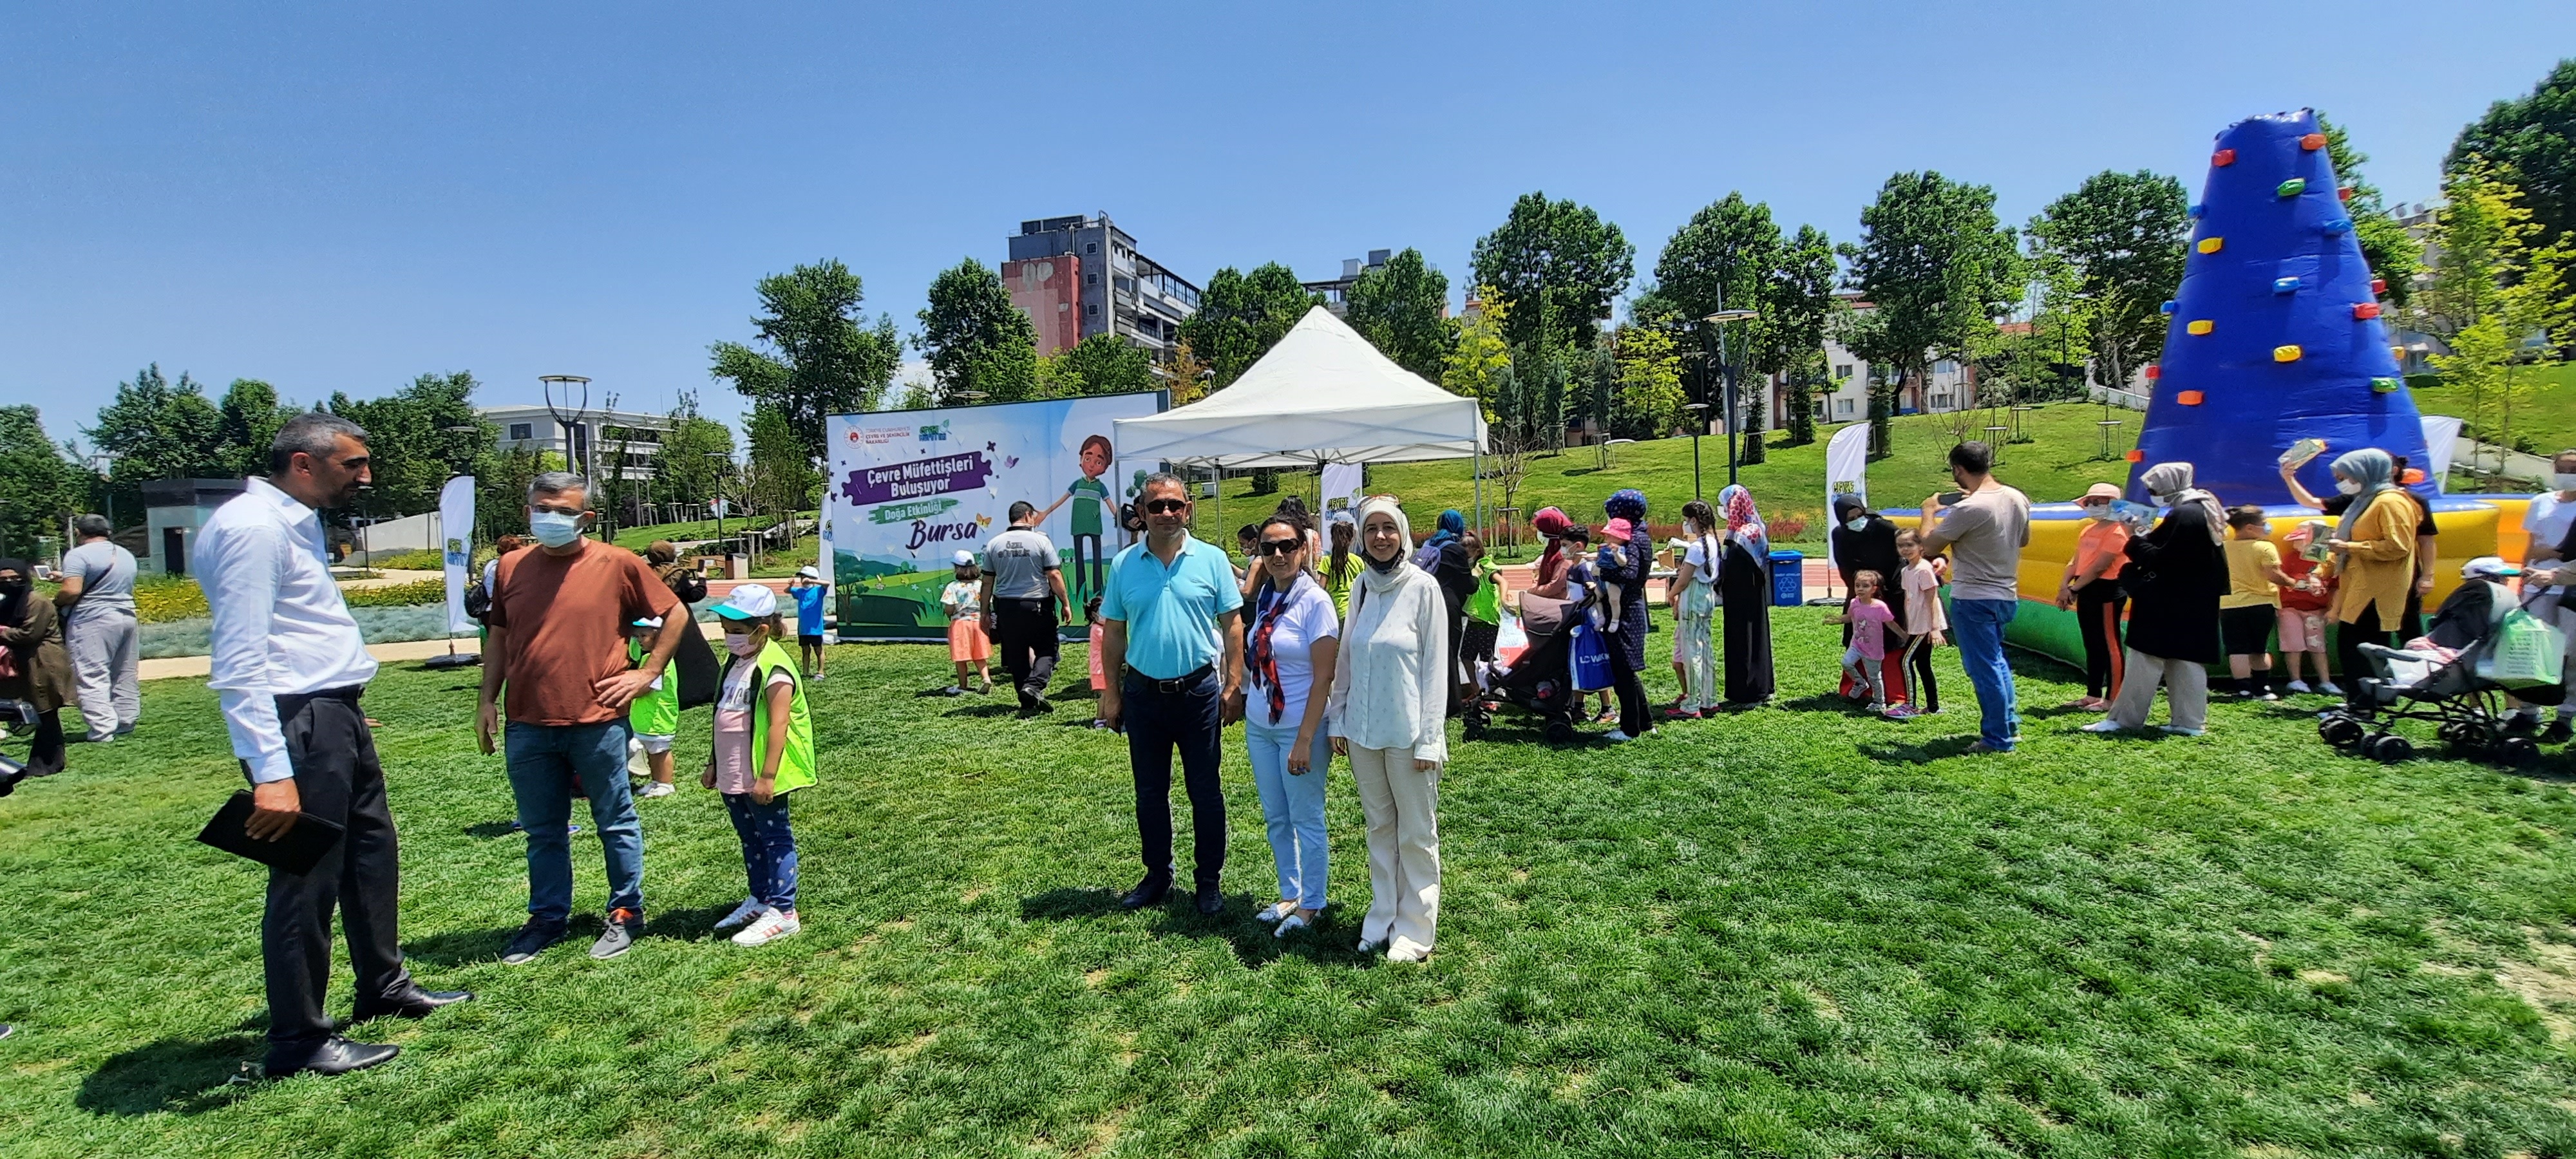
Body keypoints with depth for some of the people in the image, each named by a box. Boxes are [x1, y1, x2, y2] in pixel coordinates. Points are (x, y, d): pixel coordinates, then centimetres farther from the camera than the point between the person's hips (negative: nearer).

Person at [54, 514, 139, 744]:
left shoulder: (78, 555, -10)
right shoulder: (126, 555, 13)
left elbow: (72, 591, -20)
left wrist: (54, 603, 1)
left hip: (92, 621, -7)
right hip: (127, 617, 7)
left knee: (93, 677, -4)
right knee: (125, 675, 13)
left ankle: (102, 730, -7)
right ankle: (126, 722, 18)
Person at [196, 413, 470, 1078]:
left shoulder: (298, 522, 13)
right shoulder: (253, 527, -17)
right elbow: (238, 661, -23)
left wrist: (343, 713, 22)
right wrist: (270, 772, -27)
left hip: (337, 715, 10)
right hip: (298, 724, -10)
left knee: (373, 849, 20)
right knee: (307, 879, 1)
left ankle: (384, 988, 37)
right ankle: (299, 1044, 17)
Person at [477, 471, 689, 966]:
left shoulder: (617, 565, -6)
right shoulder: (511, 568, 6)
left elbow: (675, 614, 2)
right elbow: (499, 637, 17)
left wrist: (648, 672, -3)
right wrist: (488, 700, 12)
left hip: (598, 724, -4)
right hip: (528, 727, 4)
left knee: (616, 824, 8)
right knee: (542, 831, 16)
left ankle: (626, 914, 22)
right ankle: (549, 917, 31)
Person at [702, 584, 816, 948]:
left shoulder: (774, 670, -18)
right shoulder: (734, 663, 11)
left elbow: (778, 726, -22)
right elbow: (724, 720, 18)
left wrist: (767, 777, -23)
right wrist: (713, 764, 20)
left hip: (761, 779, -9)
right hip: (733, 776, 9)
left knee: (775, 839, 0)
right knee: (750, 839, 19)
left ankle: (783, 912, 5)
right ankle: (759, 899, 32)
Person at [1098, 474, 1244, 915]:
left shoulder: (1212, 559, -3)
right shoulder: (1124, 564, 2)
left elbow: (1231, 626, -1)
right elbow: (1113, 633, 6)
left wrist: (1233, 685, -7)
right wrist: (1111, 693, 4)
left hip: (1199, 690, -2)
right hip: (1143, 693, 2)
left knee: (1205, 791, 8)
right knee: (1150, 793, 13)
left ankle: (1209, 881, 22)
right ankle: (1158, 876, 29)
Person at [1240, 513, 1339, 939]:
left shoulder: (1315, 601, -13)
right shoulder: (1265, 596, 5)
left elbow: (1324, 677, -15)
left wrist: (1305, 740, -18)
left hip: (1299, 728, -6)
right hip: (1259, 725, 6)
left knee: (1306, 819, 6)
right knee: (1275, 818, 16)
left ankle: (1311, 903, 22)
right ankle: (1289, 895, 31)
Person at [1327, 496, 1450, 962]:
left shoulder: (1423, 587, -9)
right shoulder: (1361, 587, 6)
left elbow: (1435, 666, -9)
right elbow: (1346, 658, 12)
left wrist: (1429, 738, -11)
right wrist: (1338, 719, 9)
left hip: (1407, 731, -5)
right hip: (1363, 730, 5)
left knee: (1417, 832, 6)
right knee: (1379, 827, 15)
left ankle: (1415, 931, 18)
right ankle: (1382, 919, 27)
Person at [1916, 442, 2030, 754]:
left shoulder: (1968, 509, -23)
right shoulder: (2018, 499, 2)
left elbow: (1929, 546, -15)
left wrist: (1929, 511, 3)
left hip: (1972, 600, -8)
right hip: (2006, 595, 8)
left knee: (1984, 669, 2)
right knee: (1995, 660, 25)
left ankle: (1998, 739, 10)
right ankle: (2010, 723, 33)